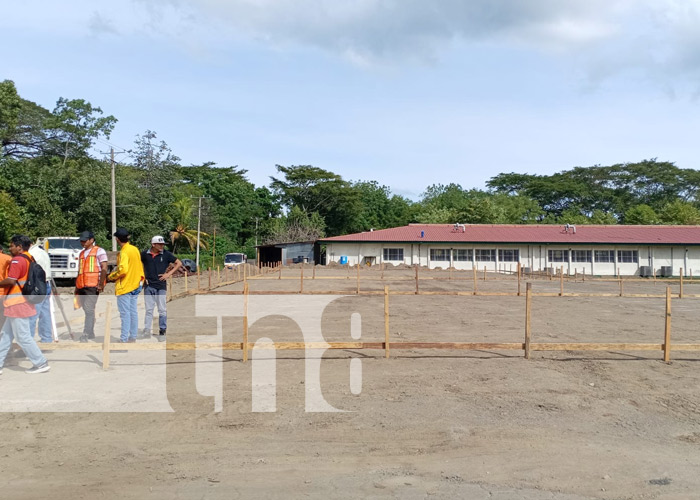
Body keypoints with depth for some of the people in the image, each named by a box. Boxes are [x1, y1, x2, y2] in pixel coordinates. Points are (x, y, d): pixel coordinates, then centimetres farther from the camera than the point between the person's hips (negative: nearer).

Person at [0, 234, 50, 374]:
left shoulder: (17, 260, -16)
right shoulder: (30, 259, 14)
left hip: (17, 304, -10)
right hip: (21, 304, 10)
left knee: (23, 336, -4)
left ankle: (41, 363, -1)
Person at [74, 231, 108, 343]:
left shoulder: (99, 251, 2)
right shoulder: (81, 253, 23)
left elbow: (104, 269, -7)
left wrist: (101, 284, -16)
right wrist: (77, 287, 20)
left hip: (93, 285, -7)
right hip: (82, 286, 7)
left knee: (89, 309, -14)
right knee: (86, 309, 11)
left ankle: (86, 334, -17)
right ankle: (91, 333, 20)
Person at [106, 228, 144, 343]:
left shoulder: (124, 252, -17)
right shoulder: (135, 249, 9)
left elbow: (122, 270, -26)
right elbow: (139, 267, 15)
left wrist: (111, 277, -11)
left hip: (124, 287, -8)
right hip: (135, 286, 8)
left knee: (125, 313, -5)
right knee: (133, 312, 11)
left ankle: (124, 339, -2)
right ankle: (133, 337, 17)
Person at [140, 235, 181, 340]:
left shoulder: (166, 254, -2)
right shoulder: (144, 254, 0)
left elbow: (179, 263, 5)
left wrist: (169, 274, -3)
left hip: (161, 286, -1)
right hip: (148, 285, 1)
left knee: (162, 310, 3)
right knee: (149, 309, 6)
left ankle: (162, 331, 9)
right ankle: (147, 330, 9)